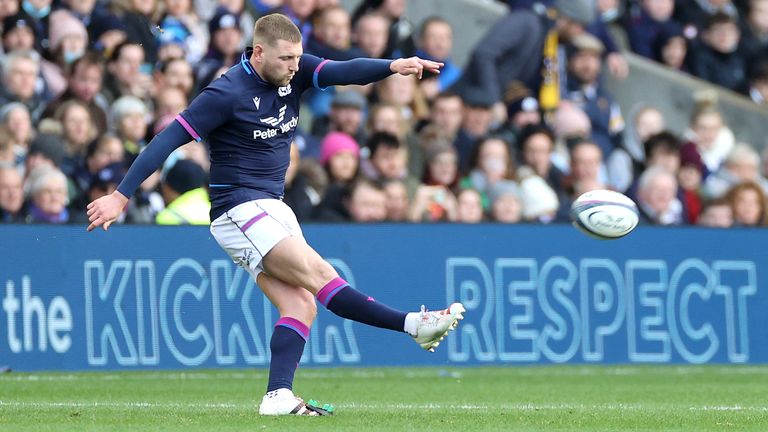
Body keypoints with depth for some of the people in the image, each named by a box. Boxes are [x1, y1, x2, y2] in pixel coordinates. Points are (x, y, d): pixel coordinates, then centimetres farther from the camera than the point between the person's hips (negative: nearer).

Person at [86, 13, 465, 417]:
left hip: (273, 208, 8)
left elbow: (345, 71, -12)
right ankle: (413, 326, -21)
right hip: (239, 211, -8)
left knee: (301, 304, -6)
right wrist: (120, 196, -17)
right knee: (318, 274, -17)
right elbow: (169, 139, -15)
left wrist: (393, 66, -32)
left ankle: (278, 396, -13)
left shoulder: (293, 72, 2)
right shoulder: (227, 93, -16)